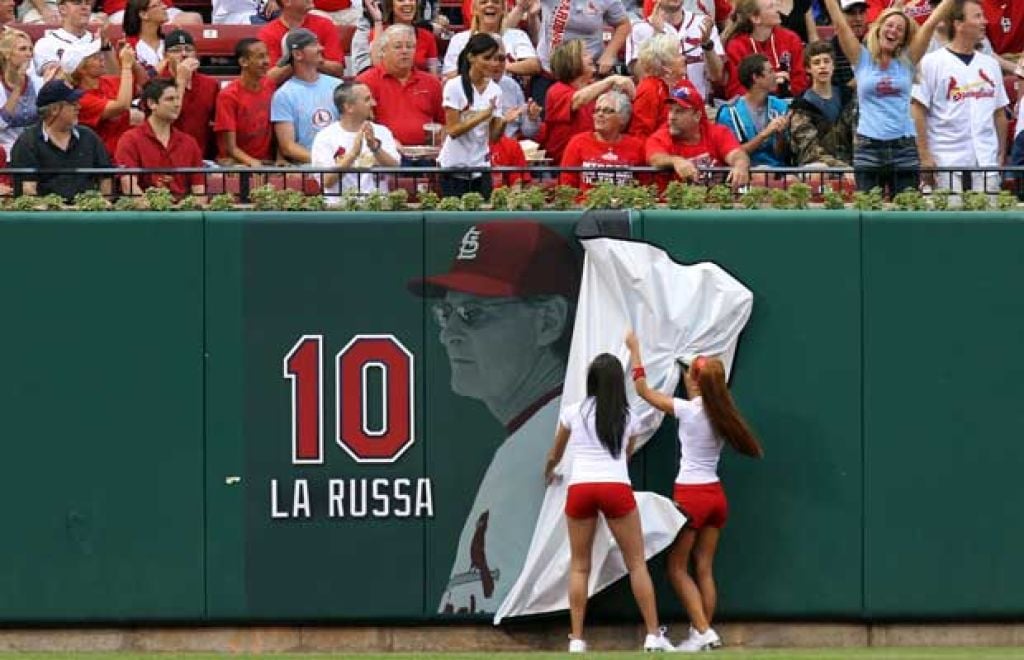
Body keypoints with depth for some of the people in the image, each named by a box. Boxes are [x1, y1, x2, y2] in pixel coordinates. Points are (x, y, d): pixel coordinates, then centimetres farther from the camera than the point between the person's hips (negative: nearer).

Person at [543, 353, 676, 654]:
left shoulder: (573, 412, 9)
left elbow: (555, 455, 23)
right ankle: (654, 636, 1)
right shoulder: (627, 418, 13)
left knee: (579, 566, 9)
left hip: (580, 488, 0)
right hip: (617, 487, 0)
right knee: (637, 563, 5)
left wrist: (548, 472, 46)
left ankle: (577, 640, 3)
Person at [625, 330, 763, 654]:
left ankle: (703, 631, -8)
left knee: (677, 567, 3)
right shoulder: (721, 413, 2)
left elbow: (643, 390, -5)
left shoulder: (688, 410, -14)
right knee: (704, 569, 10)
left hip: (691, 495, -6)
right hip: (716, 495, 6)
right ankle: (701, 633, 8)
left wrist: (634, 350, 4)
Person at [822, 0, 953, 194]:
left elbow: (931, 23, 4)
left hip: (903, 147, 1)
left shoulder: (907, 61, 8)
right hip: (868, 148, -1)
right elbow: (840, 24, 0)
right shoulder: (862, 59, 6)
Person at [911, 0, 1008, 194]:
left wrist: (1002, 155, 12)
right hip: (948, 163, -5)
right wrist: (925, 156, -10)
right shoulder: (932, 62, -2)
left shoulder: (990, 64, 13)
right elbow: (918, 110, -5)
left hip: (987, 163, 5)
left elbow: (999, 113, 17)